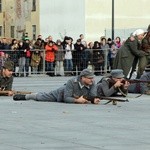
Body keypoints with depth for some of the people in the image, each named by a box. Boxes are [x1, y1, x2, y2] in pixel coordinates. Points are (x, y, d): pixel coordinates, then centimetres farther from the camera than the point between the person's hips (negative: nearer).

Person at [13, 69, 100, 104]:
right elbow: (66, 98, -42)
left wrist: (95, 100, -56)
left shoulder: (92, 84, -31)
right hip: (61, 94, -4)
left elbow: (93, 96, -33)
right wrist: (77, 100, -54)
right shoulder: (72, 82, -42)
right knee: (41, 97, 14)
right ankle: (25, 96, 39)